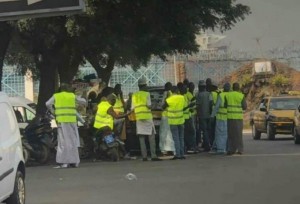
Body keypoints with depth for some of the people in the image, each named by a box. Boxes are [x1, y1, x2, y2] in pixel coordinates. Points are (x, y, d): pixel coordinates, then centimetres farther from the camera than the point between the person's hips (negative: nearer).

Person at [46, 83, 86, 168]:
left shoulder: (56, 96, 9)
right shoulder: (72, 96, 11)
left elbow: (48, 104, -2)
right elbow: (83, 101, 16)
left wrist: (53, 111, 11)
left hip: (61, 121, -1)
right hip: (72, 120, 1)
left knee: (63, 141, 0)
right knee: (73, 141, 8)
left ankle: (63, 162, -7)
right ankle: (74, 161, 10)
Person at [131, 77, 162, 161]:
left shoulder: (134, 95, 8)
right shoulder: (146, 94, -4)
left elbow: (132, 108, 7)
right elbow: (149, 106, -11)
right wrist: (150, 106, 10)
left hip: (138, 118, 4)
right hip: (147, 117, -4)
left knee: (141, 138, 4)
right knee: (151, 137, 0)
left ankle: (144, 156, -1)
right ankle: (153, 155, -7)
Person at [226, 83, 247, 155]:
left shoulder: (227, 95, 1)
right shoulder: (241, 96, -3)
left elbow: (225, 105, 1)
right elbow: (244, 107, 0)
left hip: (230, 117, 1)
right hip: (238, 117, -1)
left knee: (231, 134, 8)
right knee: (238, 134, 5)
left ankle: (231, 149, 5)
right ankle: (240, 149, 4)